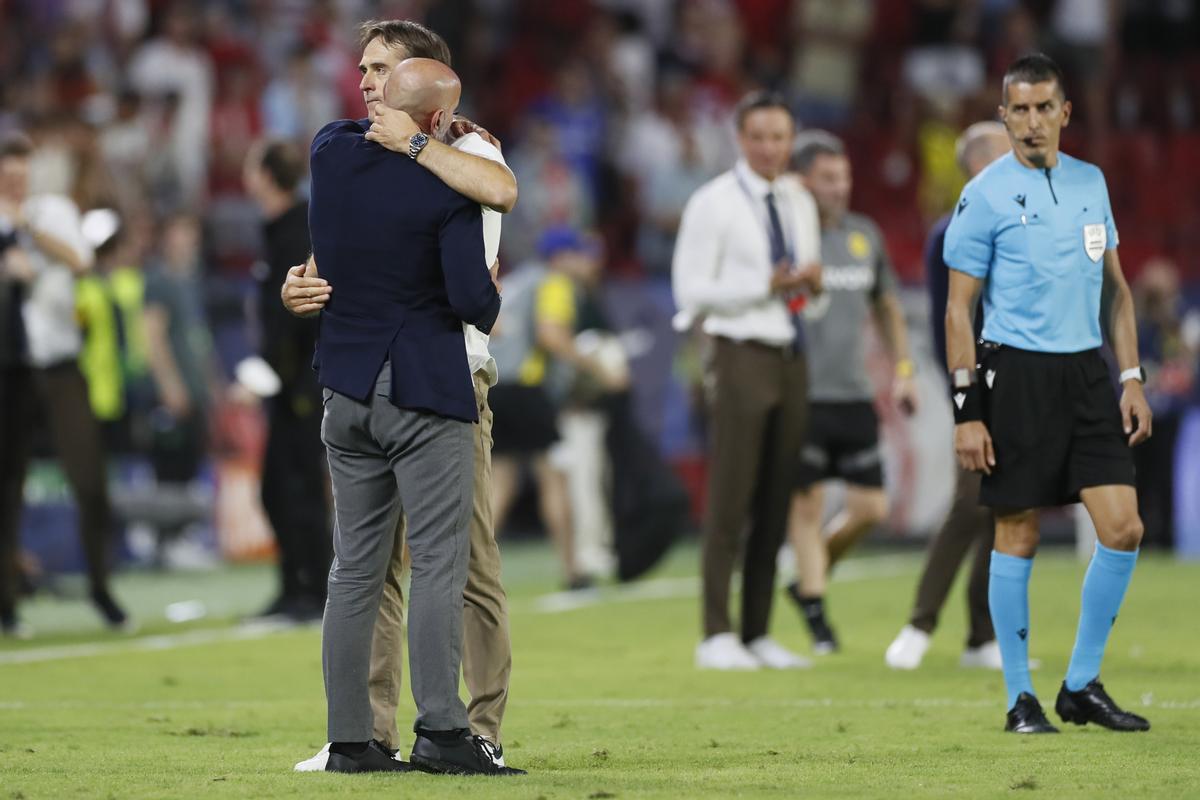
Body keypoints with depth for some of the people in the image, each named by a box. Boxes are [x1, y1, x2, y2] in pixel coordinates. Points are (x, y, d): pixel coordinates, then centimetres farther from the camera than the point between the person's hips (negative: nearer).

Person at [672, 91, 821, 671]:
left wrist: (810, 284, 1)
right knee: (730, 501, -9)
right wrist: (766, 286, -15)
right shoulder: (713, 203, -3)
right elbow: (691, 289, -8)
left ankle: (758, 633, 12)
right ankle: (717, 636, -6)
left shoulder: (799, 204, 17)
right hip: (742, 356, -6)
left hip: (791, 358, 6)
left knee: (776, 503, 7)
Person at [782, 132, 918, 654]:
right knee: (807, 506, -3)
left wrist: (902, 369, 16)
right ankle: (815, 614, 6)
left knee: (871, 508, 1)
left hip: (854, 396, 5)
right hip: (802, 396, -5)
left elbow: (887, 306, 23)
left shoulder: (865, 235, 12)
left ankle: (807, 580, 23)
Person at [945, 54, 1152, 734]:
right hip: (1017, 374, -5)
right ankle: (1021, 697, 9)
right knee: (1019, 538, -1)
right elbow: (959, 307, -4)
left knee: (1123, 529, -3)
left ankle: (1083, 687, 9)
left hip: (1087, 372, 5)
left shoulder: (1091, 182, 11)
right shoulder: (986, 195, -4)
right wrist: (967, 410, -10)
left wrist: (1133, 379, 10)